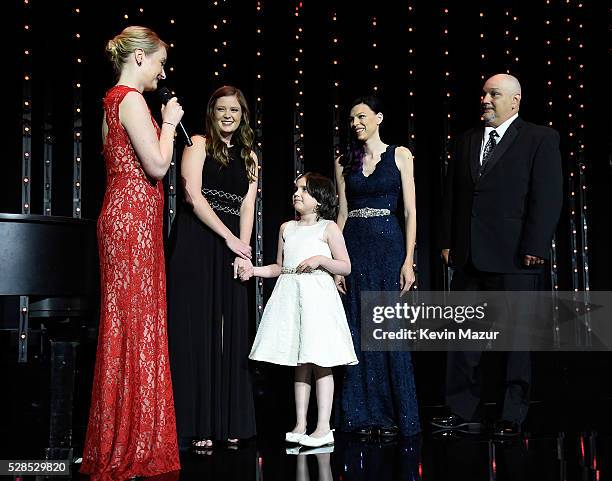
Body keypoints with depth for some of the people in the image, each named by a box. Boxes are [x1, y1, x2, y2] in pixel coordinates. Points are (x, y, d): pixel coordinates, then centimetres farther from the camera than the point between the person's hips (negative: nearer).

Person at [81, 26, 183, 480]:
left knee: (128, 324, 10)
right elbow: (157, 165, -15)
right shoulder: (131, 99, -9)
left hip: (127, 216, 10)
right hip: (133, 218, -10)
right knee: (136, 323, -7)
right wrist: (169, 123, -3)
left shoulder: (116, 100, 22)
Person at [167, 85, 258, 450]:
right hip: (197, 245, -4)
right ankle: (197, 426, 1)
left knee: (231, 332, 3)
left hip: (231, 249, 5)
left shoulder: (249, 156, 17)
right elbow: (194, 195, -9)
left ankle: (229, 423, 10)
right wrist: (230, 238, -12)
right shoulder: (199, 145, 3)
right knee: (197, 330, -5)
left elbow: (247, 207, 7)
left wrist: (243, 251, -6)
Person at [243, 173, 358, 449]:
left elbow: (346, 267, -1)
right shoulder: (286, 228, 15)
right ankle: (300, 425, 10)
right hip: (291, 295, 5)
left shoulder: (328, 228, 1)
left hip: (318, 296, -5)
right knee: (300, 364, 7)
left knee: (320, 361, -7)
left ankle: (323, 427, -2)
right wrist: (254, 270, 7)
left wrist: (320, 260, -15)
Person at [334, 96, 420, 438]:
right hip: (355, 248, 3)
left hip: (388, 244, -3)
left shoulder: (399, 155, 3)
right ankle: (365, 415, 13)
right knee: (360, 331, 4)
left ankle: (395, 415, 10)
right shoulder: (345, 162, 11)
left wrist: (409, 261, -10)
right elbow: (342, 213, 9)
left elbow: (410, 211, -1)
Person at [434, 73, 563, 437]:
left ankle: (513, 417, 15)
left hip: (514, 257, -5)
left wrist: (534, 247, -14)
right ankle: (463, 411, 17)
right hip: (469, 256, 5)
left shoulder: (541, 138, 0)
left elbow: (547, 197, -8)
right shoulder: (467, 140, 15)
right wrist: (448, 241, 8)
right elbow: (452, 194, 15)